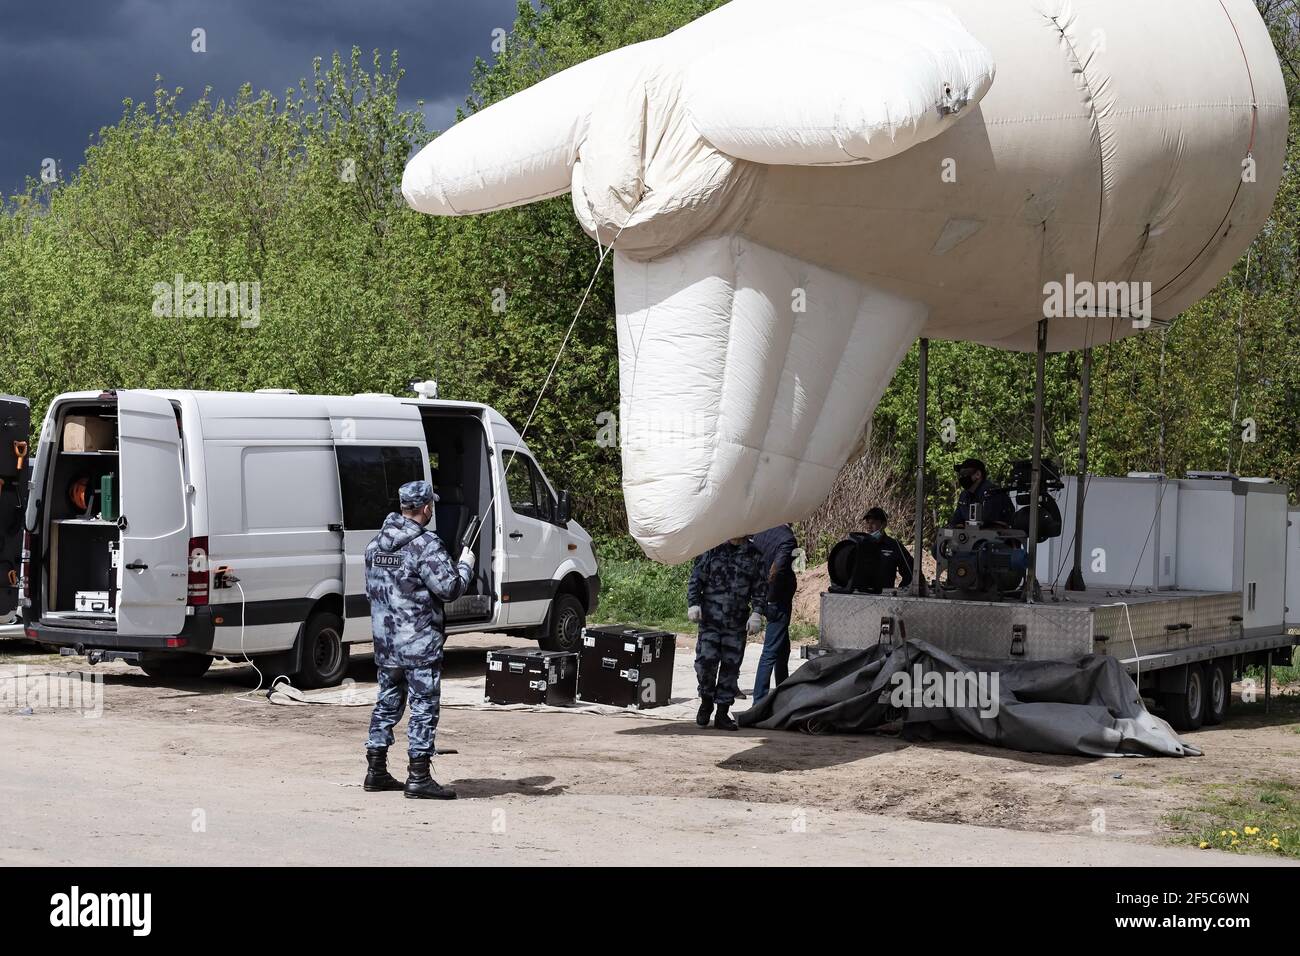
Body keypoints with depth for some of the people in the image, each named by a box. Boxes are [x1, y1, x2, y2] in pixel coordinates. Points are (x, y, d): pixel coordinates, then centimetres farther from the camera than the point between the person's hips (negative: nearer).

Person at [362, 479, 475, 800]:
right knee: (424, 707, -2)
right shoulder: (426, 545, -16)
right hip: (420, 642, -8)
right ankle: (419, 778, -3)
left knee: (388, 702, 16)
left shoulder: (377, 543, 10)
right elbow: (449, 589, -17)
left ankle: (376, 771, 21)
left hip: (385, 641, 8)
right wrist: (466, 565, 0)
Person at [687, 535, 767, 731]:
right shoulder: (711, 548, 4)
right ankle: (706, 701, 14)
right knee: (706, 660, -11)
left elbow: (760, 588, 9)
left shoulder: (754, 555, 8)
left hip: (737, 624, 1)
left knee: (731, 666, 3)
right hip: (710, 619, -1)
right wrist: (693, 604, -6)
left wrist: (757, 613, -2)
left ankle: (722, 713, 12)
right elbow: (696, 578, 5)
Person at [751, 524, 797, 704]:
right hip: (779, 602, -8)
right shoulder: (787, 538, -20)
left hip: (767, 599, 8)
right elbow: (777, 569, -30)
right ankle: (759, 701, -5)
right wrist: (772, 597, -15)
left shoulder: (761, 533, 4)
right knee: (771, 652, -5)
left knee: (783, 650, 22)